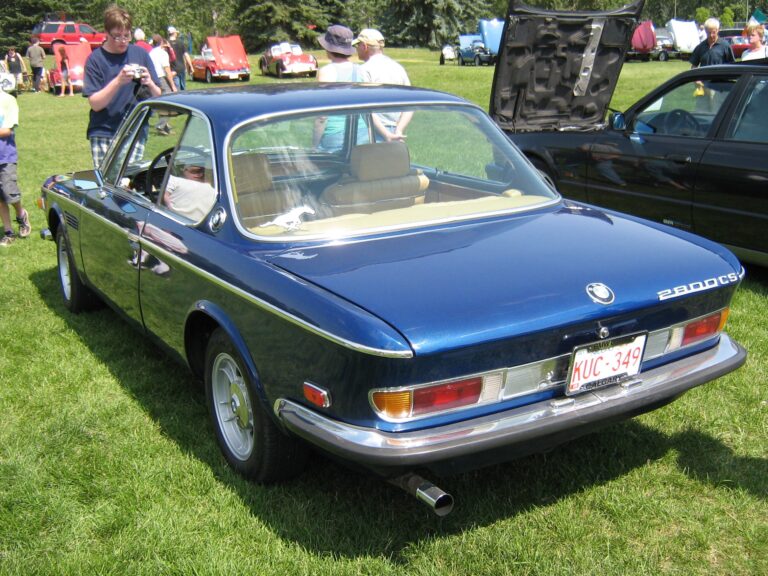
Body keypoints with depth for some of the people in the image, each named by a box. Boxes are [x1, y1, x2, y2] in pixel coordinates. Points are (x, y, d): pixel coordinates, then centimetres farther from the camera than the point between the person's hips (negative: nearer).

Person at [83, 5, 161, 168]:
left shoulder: (140, 54, 7)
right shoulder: (95, 59, 2)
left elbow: (158, 97, 7)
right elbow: (95, 104, -7)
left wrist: (150, 84, -15)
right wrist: (119, 81, -19)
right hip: (103, 134, -1)